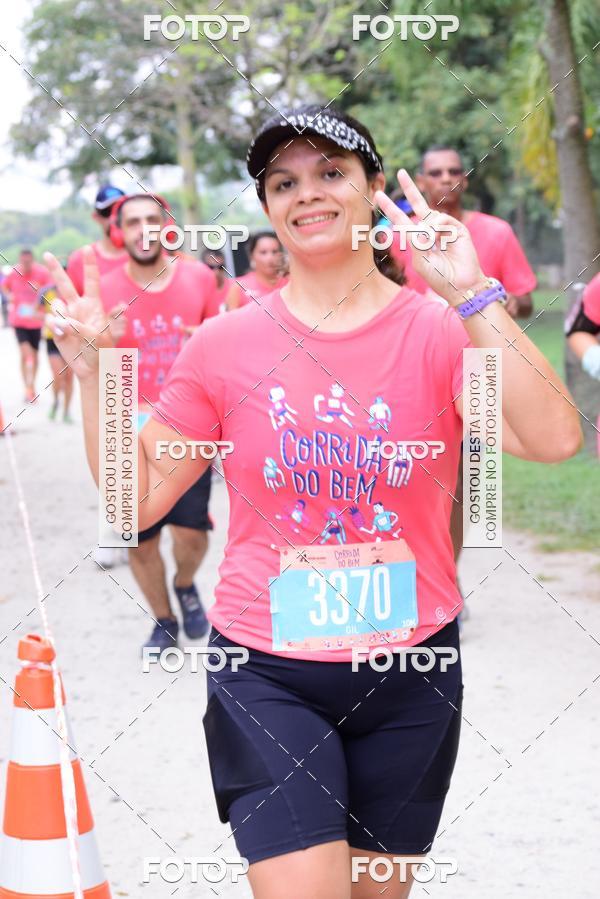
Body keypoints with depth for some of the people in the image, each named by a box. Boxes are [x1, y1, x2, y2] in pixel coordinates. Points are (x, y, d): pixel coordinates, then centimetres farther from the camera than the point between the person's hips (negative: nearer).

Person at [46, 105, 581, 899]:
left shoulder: (440, 332, -6)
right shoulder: (225, 344, -2)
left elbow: (553, 440, -24)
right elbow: (138, 498, 4)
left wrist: (470, 294, -28)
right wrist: (92, 372, -5)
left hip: (409, 676, 1)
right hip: (266, 676, -1)